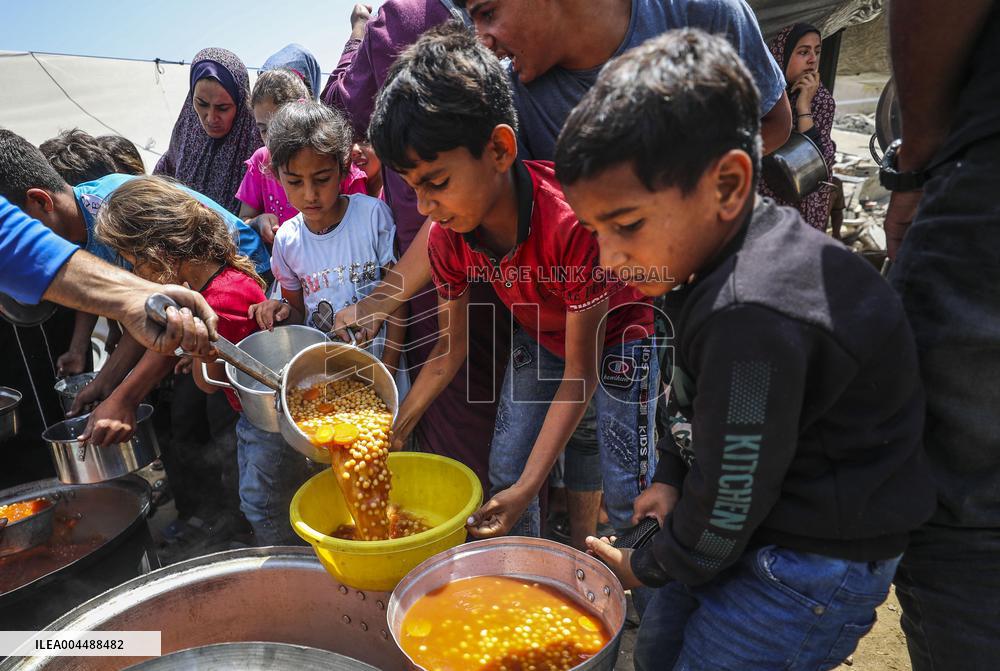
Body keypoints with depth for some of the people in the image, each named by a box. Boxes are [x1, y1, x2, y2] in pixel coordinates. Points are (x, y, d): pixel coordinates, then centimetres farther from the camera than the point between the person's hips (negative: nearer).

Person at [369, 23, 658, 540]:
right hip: (539, 337, 5)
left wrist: (528, 488, -30)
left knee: (626, 492, -4)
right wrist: (392, 430, -12)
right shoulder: (447, 237, -20)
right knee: (503, 473, 4)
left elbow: (579, 373, -30)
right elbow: (449, 350, -6)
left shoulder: (573, 221, -39)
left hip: (617, 332, -5)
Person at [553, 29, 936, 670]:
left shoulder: (750, 319, -35)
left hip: (817, 564, -9)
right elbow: (695, 401, 11)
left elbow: (726, 505, -23)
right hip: (771, 520, 9)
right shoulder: (722, 245, -4)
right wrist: (671, 478, 2)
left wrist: (646, 565, -5)